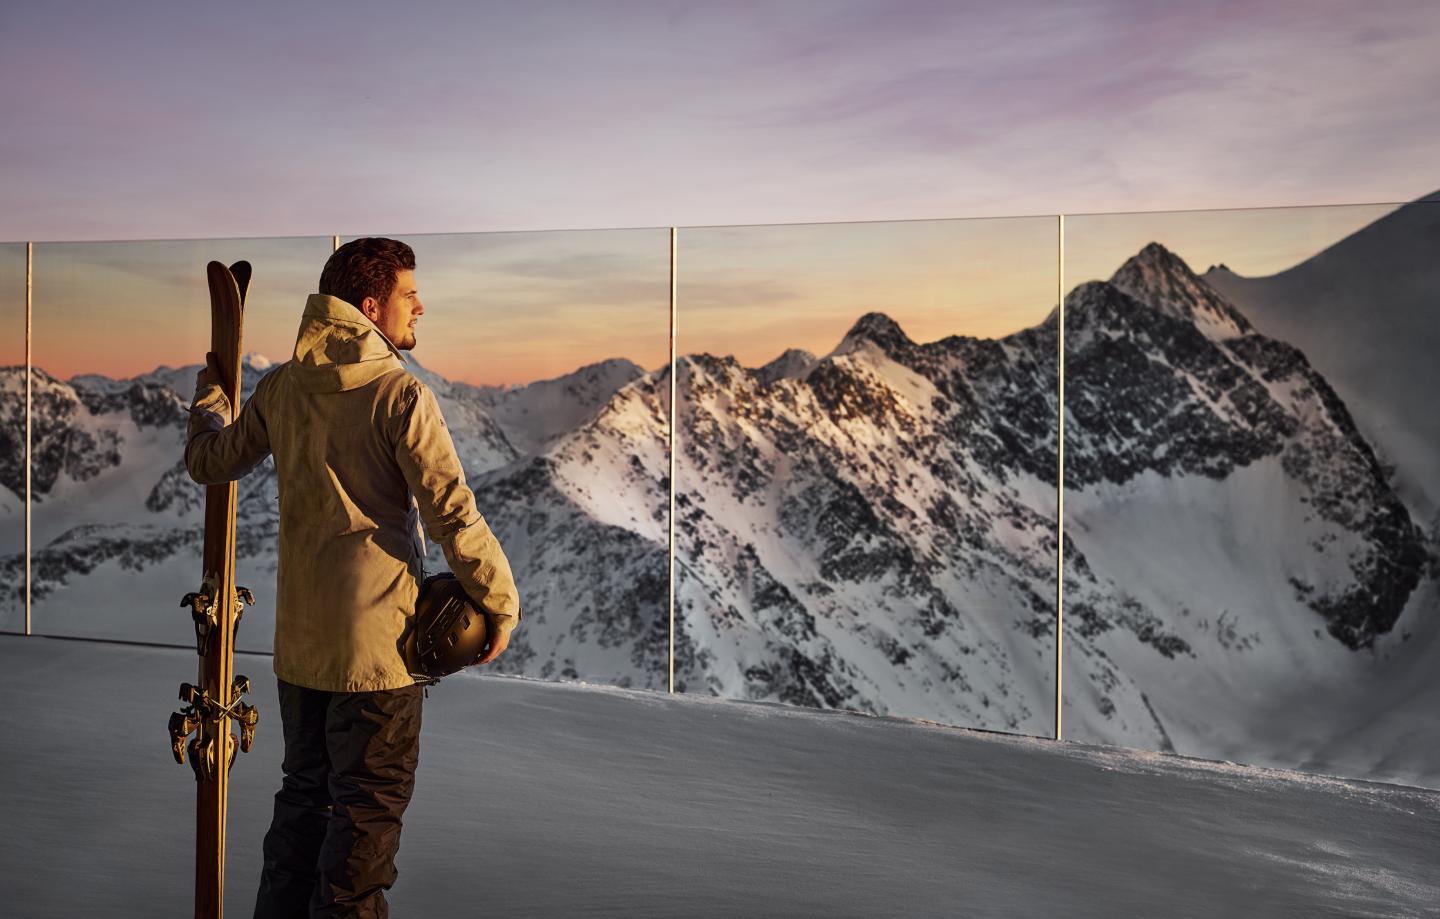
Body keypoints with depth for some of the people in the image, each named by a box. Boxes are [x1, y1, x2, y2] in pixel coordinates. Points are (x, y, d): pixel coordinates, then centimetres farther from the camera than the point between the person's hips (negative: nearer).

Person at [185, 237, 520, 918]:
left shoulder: (281, 388, 4)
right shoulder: (399, 394, -16)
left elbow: (209, 462, 18)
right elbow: (452, 512, -19)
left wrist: (209, 390, 36)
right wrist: (501, 603, -8)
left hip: (299, 634, 7)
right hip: (376, 633, -7)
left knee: (305, 790, 21)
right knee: (370, 804, 5)